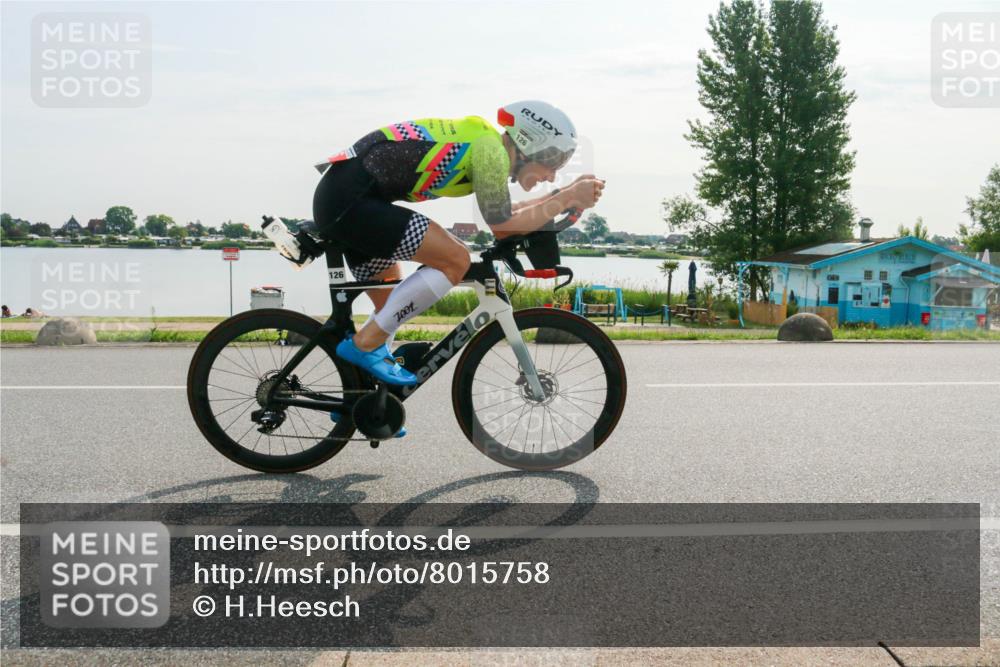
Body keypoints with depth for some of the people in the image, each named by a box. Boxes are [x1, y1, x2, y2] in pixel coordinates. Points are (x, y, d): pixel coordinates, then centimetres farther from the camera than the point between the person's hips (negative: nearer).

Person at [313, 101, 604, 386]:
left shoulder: (481, 142, 16)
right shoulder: (490, 148, -12)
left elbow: (503, 214, 24)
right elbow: (502, 227, -11)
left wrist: (566, 192, 19)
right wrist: (568, 199, -3)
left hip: (339, 196, 10)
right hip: (351, 200, -10)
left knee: (394, 308, 17)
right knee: (455, 260, -15)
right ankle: (364, 344, -8)